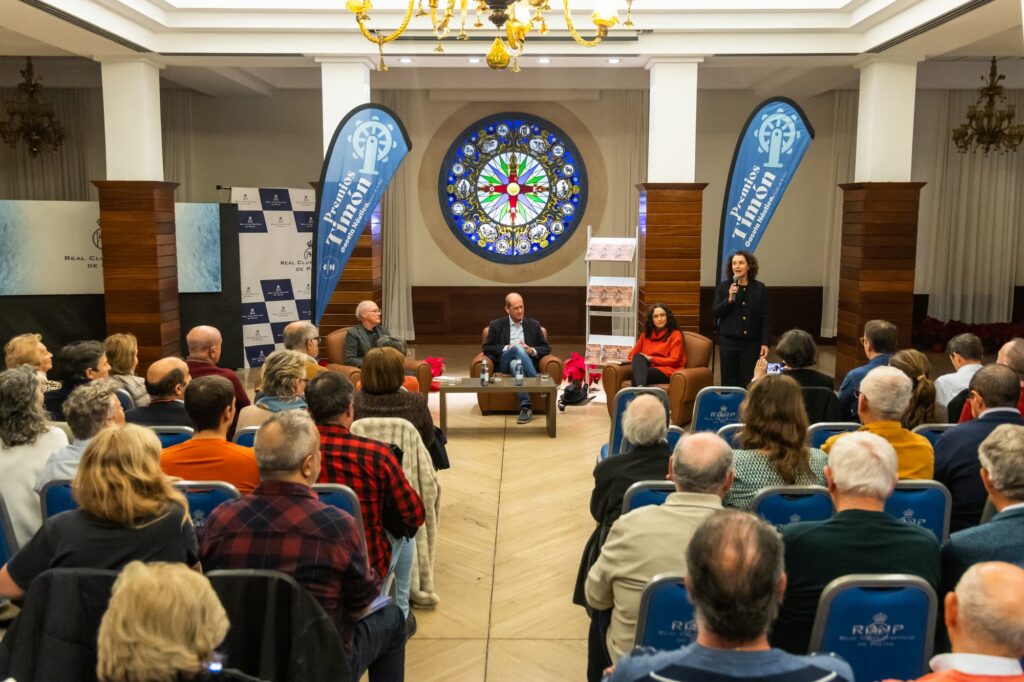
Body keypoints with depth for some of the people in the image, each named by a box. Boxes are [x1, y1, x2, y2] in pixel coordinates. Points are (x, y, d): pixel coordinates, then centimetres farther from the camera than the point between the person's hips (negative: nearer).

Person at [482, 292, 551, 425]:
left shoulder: (534, 324, 15)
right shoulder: (496, 325, 10)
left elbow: (546, 348, 13)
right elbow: (487, 348, 4)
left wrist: (532, 350, -9)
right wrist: (507, 348, -11)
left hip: (527, 363, 2)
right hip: (504, 364, -1)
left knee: (515, 364, -36)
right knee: (517, 347, -33)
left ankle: (525, 407, -50)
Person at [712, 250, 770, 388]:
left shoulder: (759, 288, 2)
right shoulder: (723, 287, 3)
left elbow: (765, 318, 3)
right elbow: (716, 313, -2)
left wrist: (765, 343, -2)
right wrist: (729, 299, -17)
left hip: (752, 342, 0)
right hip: (729, 341, 0)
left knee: (749, 382, -1)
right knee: (729, 382, 4)